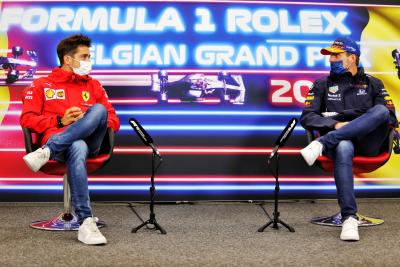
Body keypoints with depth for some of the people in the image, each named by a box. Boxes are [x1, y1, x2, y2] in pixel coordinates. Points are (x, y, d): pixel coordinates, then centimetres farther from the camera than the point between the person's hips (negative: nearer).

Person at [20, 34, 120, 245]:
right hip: (55, 138, -2)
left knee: (99, 109, -30)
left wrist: (89, 120, -2)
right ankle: (86, 223, -47)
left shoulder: (93, 86, 27)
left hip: (90, 142, 3)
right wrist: (60, 121, -4)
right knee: (77, 148, -42)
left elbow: (114, 121, 19)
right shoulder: (41, 85, 21)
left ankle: (46, 152, -37)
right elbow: (27, 119, 9)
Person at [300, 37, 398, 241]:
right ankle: (349, 218, -42)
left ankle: (321, 144, -36)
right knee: (343, 148, -39)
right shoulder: (322, 85, 17)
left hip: (367, 142, 1)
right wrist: (336, 125, -12)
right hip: (339, 140, -1)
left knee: (381, 110, -29)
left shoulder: (373, 84, 19)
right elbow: (307, 117, 4)